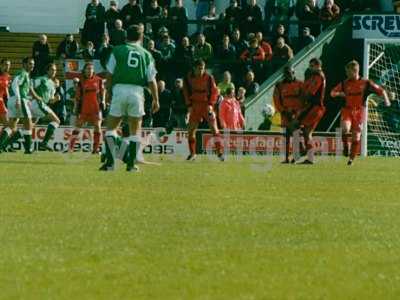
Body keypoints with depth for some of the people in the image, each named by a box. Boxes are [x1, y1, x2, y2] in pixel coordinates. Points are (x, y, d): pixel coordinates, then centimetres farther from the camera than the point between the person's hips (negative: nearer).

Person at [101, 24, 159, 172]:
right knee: (135, 131, 10)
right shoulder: (146, 55, 9)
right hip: (137, 92, 1)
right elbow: (152, 80, 9)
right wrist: (156, 100, 16)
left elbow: (110, 75, 3)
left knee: (111, 128, 8)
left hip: (119, 89, -1)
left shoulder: (117, 51, 6)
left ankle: (110, 161, -4)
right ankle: (131, 163, 6)